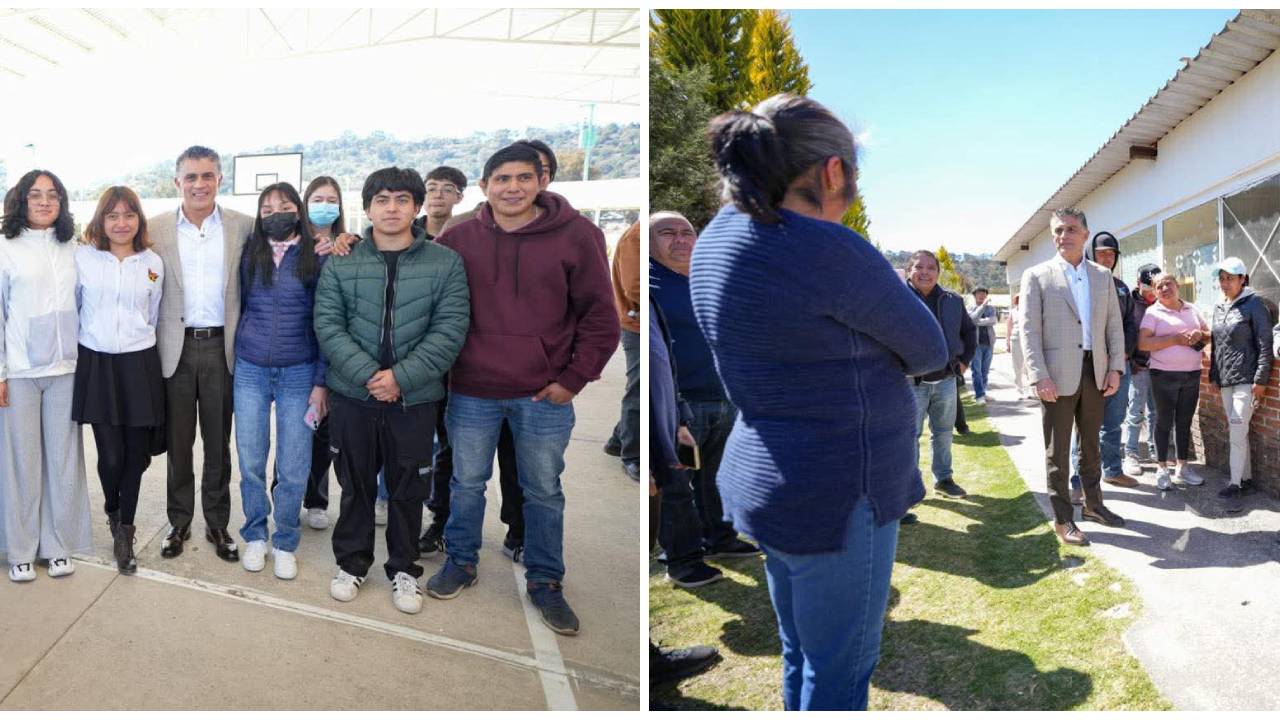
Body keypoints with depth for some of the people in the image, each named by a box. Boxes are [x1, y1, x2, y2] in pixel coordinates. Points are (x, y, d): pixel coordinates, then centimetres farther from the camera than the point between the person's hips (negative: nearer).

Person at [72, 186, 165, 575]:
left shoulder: (153, 263, 4)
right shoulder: (82, 258, -1)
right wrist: (92, 340, 10)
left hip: (139, 365, 1)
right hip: (96, 365, -1)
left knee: (136, 452, 5)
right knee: (111, 454, -3)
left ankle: (125, 530, 24)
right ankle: (114, 514, 29)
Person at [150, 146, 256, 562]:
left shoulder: (243, 226, 1)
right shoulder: (156, 229, 1)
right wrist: (151, 346, -5)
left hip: (221, 345, 0)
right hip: (175, 347, 0)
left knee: (219, 442, 10)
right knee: (178, 442, 11)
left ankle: (218, 524, 23)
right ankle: (179, 522, 25)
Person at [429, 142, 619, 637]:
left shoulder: (576, 235, -8)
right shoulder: (458, 239, -1)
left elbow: (600, 316, -4)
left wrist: (574, 378, -6)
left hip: (545, 395, -1)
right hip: (472, 391, 2)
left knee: (544, 492, 12)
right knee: (467, 483, 16)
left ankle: (545, 581, 28)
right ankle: (461, 562, 37)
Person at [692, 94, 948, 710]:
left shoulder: (717, 239, 2)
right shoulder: (829, 250, -24)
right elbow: (930, 352, -9)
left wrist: (848, 351, 1)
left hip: (761, 477, 8)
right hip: (836, 497, -8)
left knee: (801, 655, 24)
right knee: (840, 671, 11)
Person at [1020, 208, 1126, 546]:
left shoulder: (1103, 277, 11)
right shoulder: (1037, 276, -2)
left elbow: (1115, 325, 11)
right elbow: (1029, 330, -7)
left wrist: (1115, 368, 2)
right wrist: (1039, 376, -15)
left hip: (1095, 373, 4)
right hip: (1058, 375, -4)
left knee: (1091, 444, 17)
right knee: (1058, 451, 3)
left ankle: (1093, 503, 32)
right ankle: (1063, 518, 11)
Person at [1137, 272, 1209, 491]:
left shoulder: (1192, 309, 12)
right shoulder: (1153, 312, -3)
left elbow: (1209, 333, 19)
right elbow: (1143, 343, -13)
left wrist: (1200, 335, -4)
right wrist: (1174, 339, -19)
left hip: (1192, 374, 4)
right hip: (1164, 375, -4)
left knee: (1185, 421, 11)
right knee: (1164, 422, 1)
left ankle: (1183, 466, 21)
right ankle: (1162, 468, 9)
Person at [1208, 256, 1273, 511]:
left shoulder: (1253, 304, -5)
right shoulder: (1218, 308, 13)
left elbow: (1264, 344, -9)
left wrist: (1260, 380, -13)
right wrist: (1214, 375, 16)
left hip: (1246, 379, -7)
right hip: (1225, 380, 7)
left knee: (1237, 431, -9)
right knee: (1236, 431, 11)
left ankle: (1235, 485, -6)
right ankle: (1246, 477, 20)